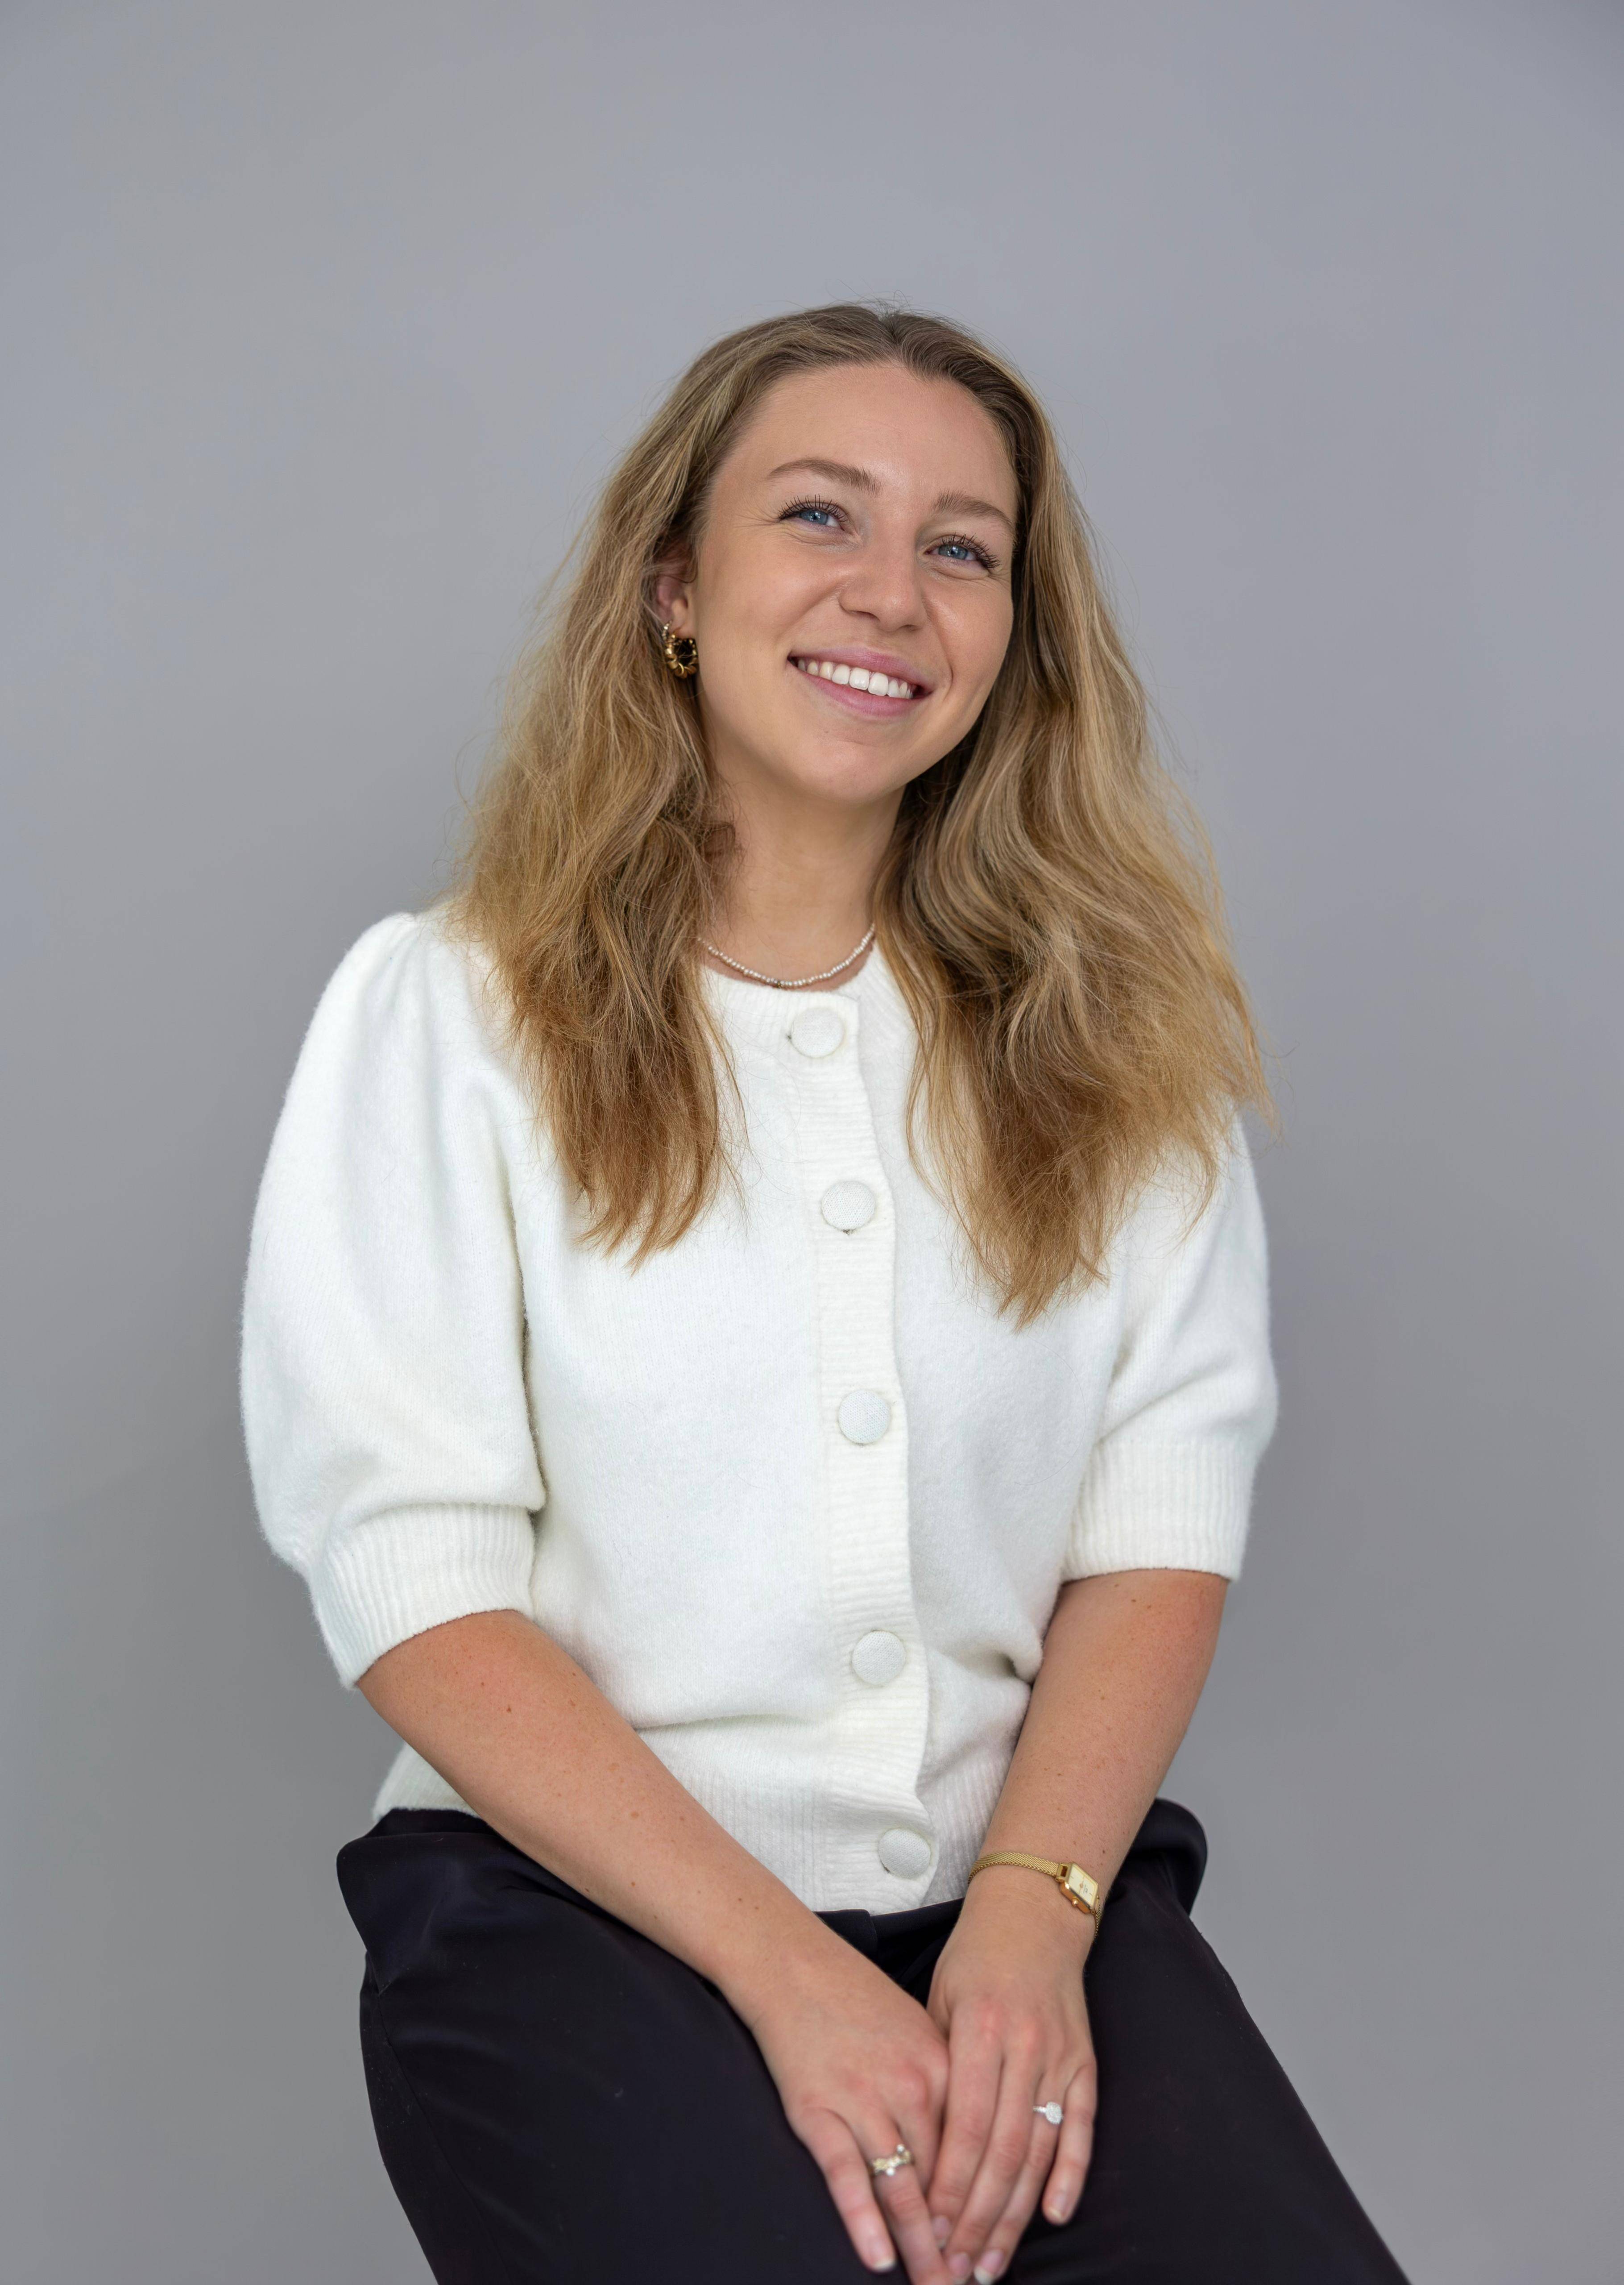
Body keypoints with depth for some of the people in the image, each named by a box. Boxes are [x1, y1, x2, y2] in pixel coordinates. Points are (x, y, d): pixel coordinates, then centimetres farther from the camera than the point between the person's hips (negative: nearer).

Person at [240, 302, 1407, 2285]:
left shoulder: (1107, 1035, 8)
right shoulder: (448, 1012, -1)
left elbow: (1162, 1515, 2)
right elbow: (418, 1580, -7)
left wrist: (1032, 1918, -14)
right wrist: (791, 1973, -15)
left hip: (1038, 1882, 2)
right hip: (573, 1896, -2)